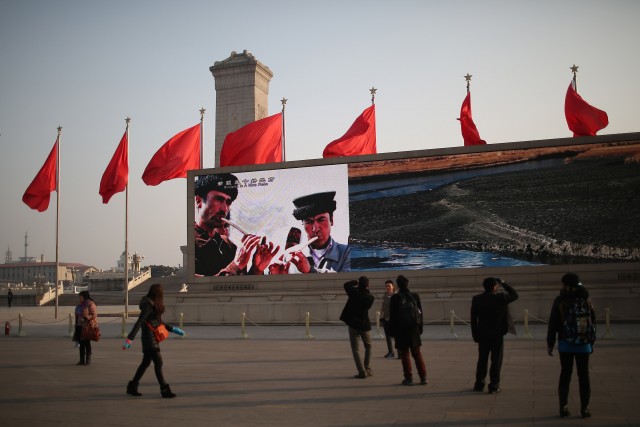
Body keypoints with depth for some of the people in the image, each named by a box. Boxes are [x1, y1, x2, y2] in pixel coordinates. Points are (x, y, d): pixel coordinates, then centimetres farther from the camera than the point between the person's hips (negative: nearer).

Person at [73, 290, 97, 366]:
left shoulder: (90, 304, -9)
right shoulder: (80, 305, 15)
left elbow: (94, 315, -15)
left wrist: (86, 318, -24)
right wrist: (76, 326, 16)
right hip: (80, 326, 8)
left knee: (87, 343, -3)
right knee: (81, 343, 9)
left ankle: (88, 361, 2)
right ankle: (82, 360, 15)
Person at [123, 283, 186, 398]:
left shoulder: (153, 305, 12)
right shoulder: (148, 306, -16)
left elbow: (159, 321, 23)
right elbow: (139, 322, -23)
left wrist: (173, 329, 29)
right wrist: (130, 338, -28)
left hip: (152, 338, 10)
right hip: (149, 338, -10)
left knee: (146, 363, 15)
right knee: (158, 362, -7)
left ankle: (132, 386, 24)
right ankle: (164, 390, -4)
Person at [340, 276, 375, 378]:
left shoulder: (354, 293, -12)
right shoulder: (370, 297, -7)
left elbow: (346, 285, 6)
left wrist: (355, 282, 18)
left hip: (353, 324, -2)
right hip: (365, 325, 2)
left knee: (356, 349, 3)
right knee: (368, 347, 21)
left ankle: (362, 372, -6)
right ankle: (368, 370, 17)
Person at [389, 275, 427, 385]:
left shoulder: (395, 298, -7)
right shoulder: (415, 296, 2)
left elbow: (392, 316, -6)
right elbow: (420, 313, 5)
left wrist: (393, 331, 1)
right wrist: (420, 328, 12)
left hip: (401, 330, -3)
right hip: (414, 329, 3)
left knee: (405, 354, 4)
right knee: (417, 353, 11)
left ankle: (409, 378, 4)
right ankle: (423, 377, 9)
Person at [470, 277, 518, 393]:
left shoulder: (476, 299, -4)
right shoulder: (500, 298, -12)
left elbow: (473, 319, -1)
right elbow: (515, 295, 6)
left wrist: (475, 335, 7)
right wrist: (503, 283, 8)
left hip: (483, 335, 3)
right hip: (497, 335, -3)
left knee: (482, 360, 13)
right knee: (496, 361, 4)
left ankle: (479, 384, 18)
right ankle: (494, 386, 6)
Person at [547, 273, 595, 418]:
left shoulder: (559, 300, -5)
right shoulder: (586, 299, 0)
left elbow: (553, 324, -4)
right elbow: (593, 322, 5)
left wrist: (550, 344, 3)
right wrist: (592, 341, 14)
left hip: (565, 344, -1)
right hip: (584, 344, 1)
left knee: (565, 374, 7)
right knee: (583, 375, 7)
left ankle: (563, 407, 7)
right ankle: (584, 408, 6)